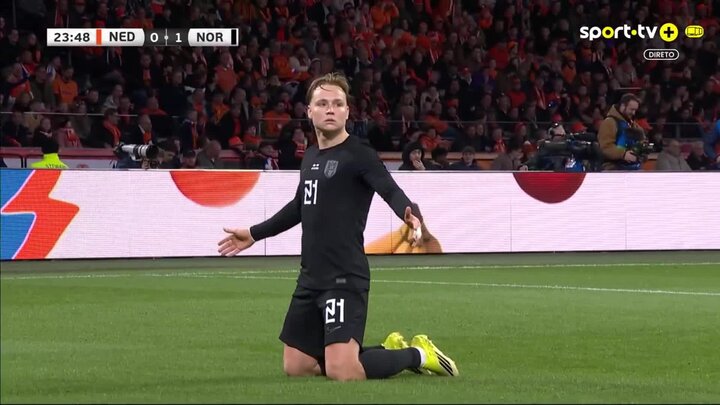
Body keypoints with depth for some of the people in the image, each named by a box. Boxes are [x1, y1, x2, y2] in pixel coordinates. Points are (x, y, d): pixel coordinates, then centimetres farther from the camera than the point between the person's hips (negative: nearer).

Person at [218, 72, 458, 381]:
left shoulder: (358, 154, -9)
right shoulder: (311, 156, 14)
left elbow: (391, 191, -25)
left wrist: (411, 215, -47)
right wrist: (254, 234, 39)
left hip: (345, 278, -8)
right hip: (310, 278, 8)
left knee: (342, 372, -19)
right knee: (295, 367, 11)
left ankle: (418, 355, 7)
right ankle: (390, 351, 24)